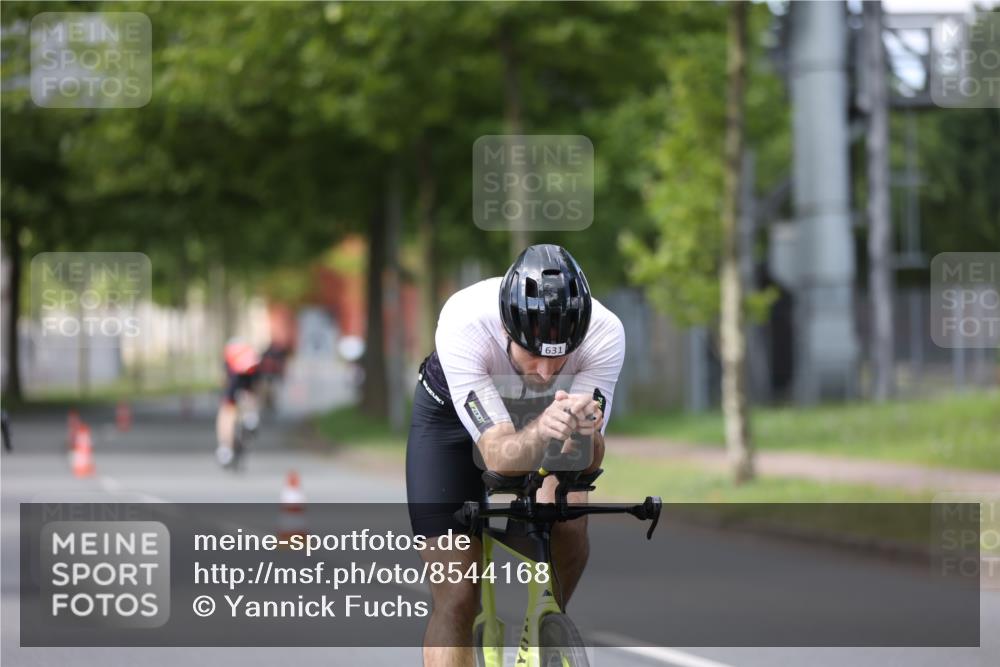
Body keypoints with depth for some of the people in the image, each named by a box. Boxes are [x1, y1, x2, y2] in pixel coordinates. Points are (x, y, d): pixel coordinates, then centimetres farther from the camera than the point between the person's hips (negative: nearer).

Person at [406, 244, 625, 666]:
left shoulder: (605, 333, -35)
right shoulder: (463, 325, -41)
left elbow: (587, 463, -32)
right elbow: (500, 459, -41)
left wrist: (586, 434, -54)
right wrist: (540, 432, -62)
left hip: (545, 410, 2)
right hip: (453, 415, -2)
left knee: (569, 527, -24)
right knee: (455, 597, -11)